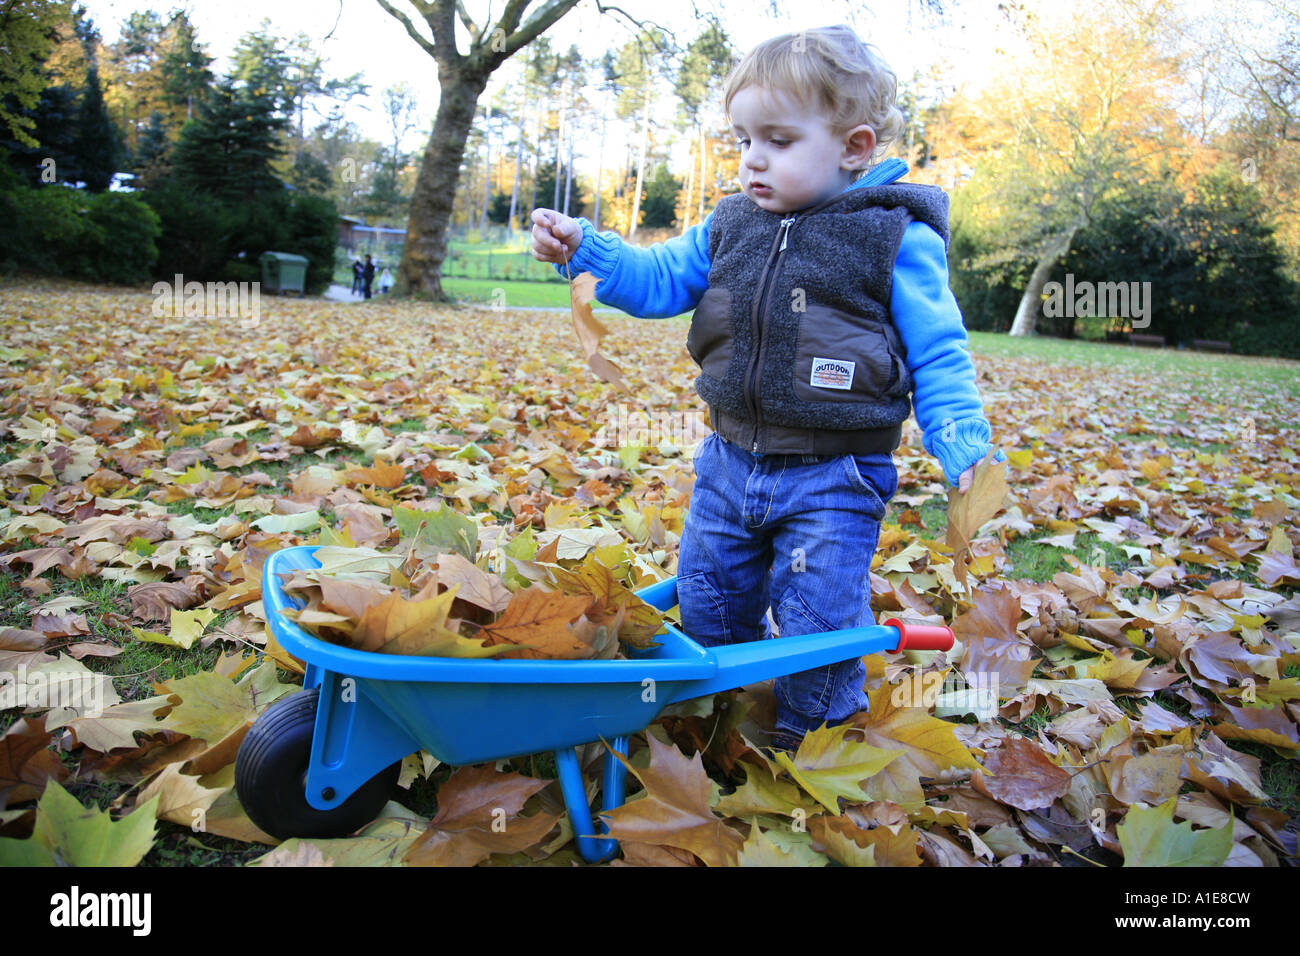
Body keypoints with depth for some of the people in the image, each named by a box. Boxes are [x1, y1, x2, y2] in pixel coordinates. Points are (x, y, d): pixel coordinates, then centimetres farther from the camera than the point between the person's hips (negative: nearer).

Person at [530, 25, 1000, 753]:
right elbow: (659, 280, 11)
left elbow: (938, 358, -7)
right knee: (707, 607, 17)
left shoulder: (899, 239, -9)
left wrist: (970, 454, -17)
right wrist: (582, 247, -2)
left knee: (818, 628, 1)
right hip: (730, 461, 6)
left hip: (834, 479, -5)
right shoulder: (732, 225, 7)